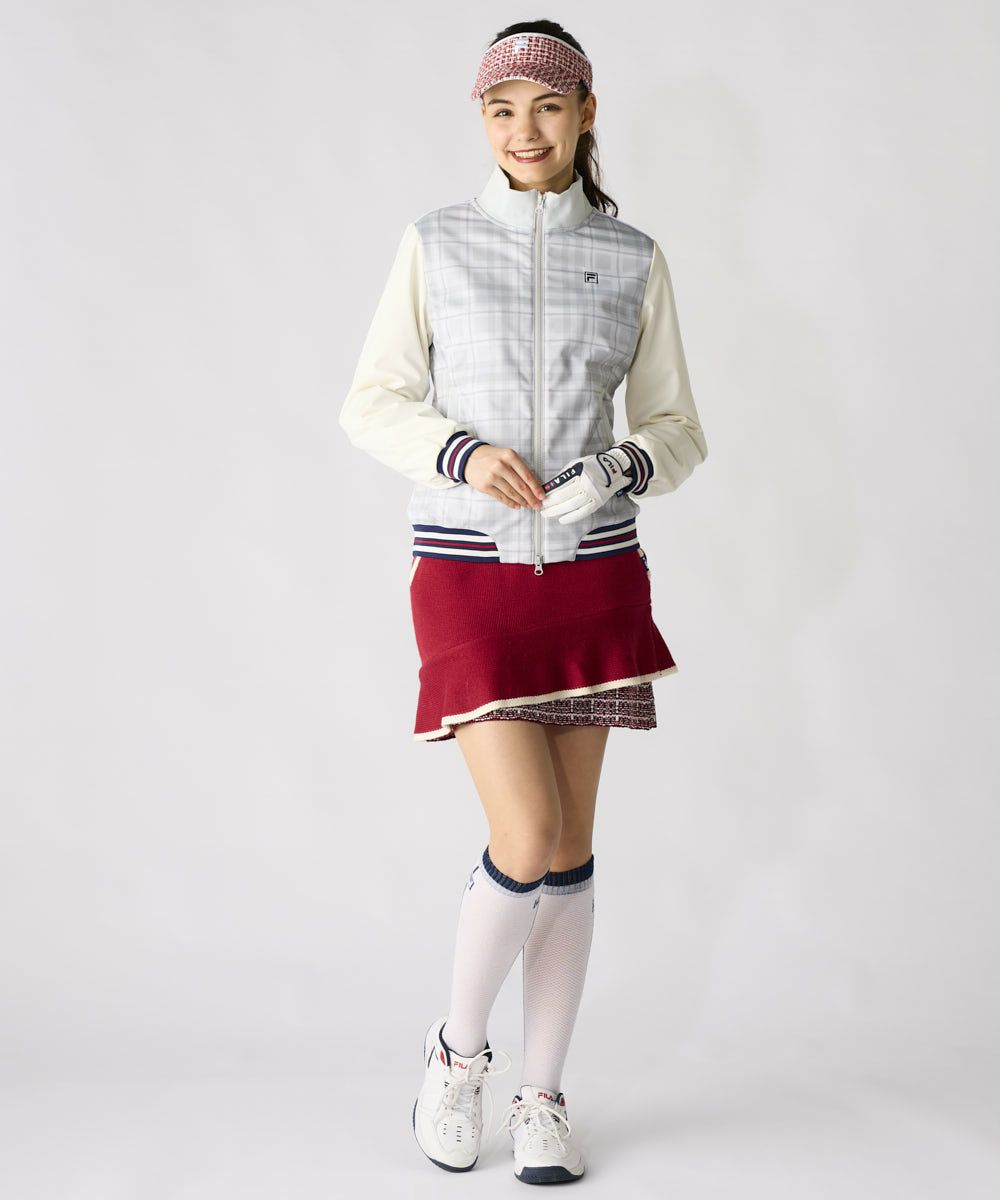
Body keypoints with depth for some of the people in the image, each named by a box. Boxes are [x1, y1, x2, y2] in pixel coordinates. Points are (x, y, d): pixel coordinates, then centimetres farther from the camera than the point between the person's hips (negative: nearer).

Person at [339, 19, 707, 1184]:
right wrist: (462, 454, -16)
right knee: (528, 839, -12)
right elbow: (372, 403, 2)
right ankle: (458, 1045, 17)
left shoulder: (633, 259, 4)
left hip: (592, 574, 2)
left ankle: (541, 1099, 21)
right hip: (470, 572, -2)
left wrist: (626, 469, -16)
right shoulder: (434, 245, 1)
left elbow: (676, 428, 6)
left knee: (571, 846, 6)